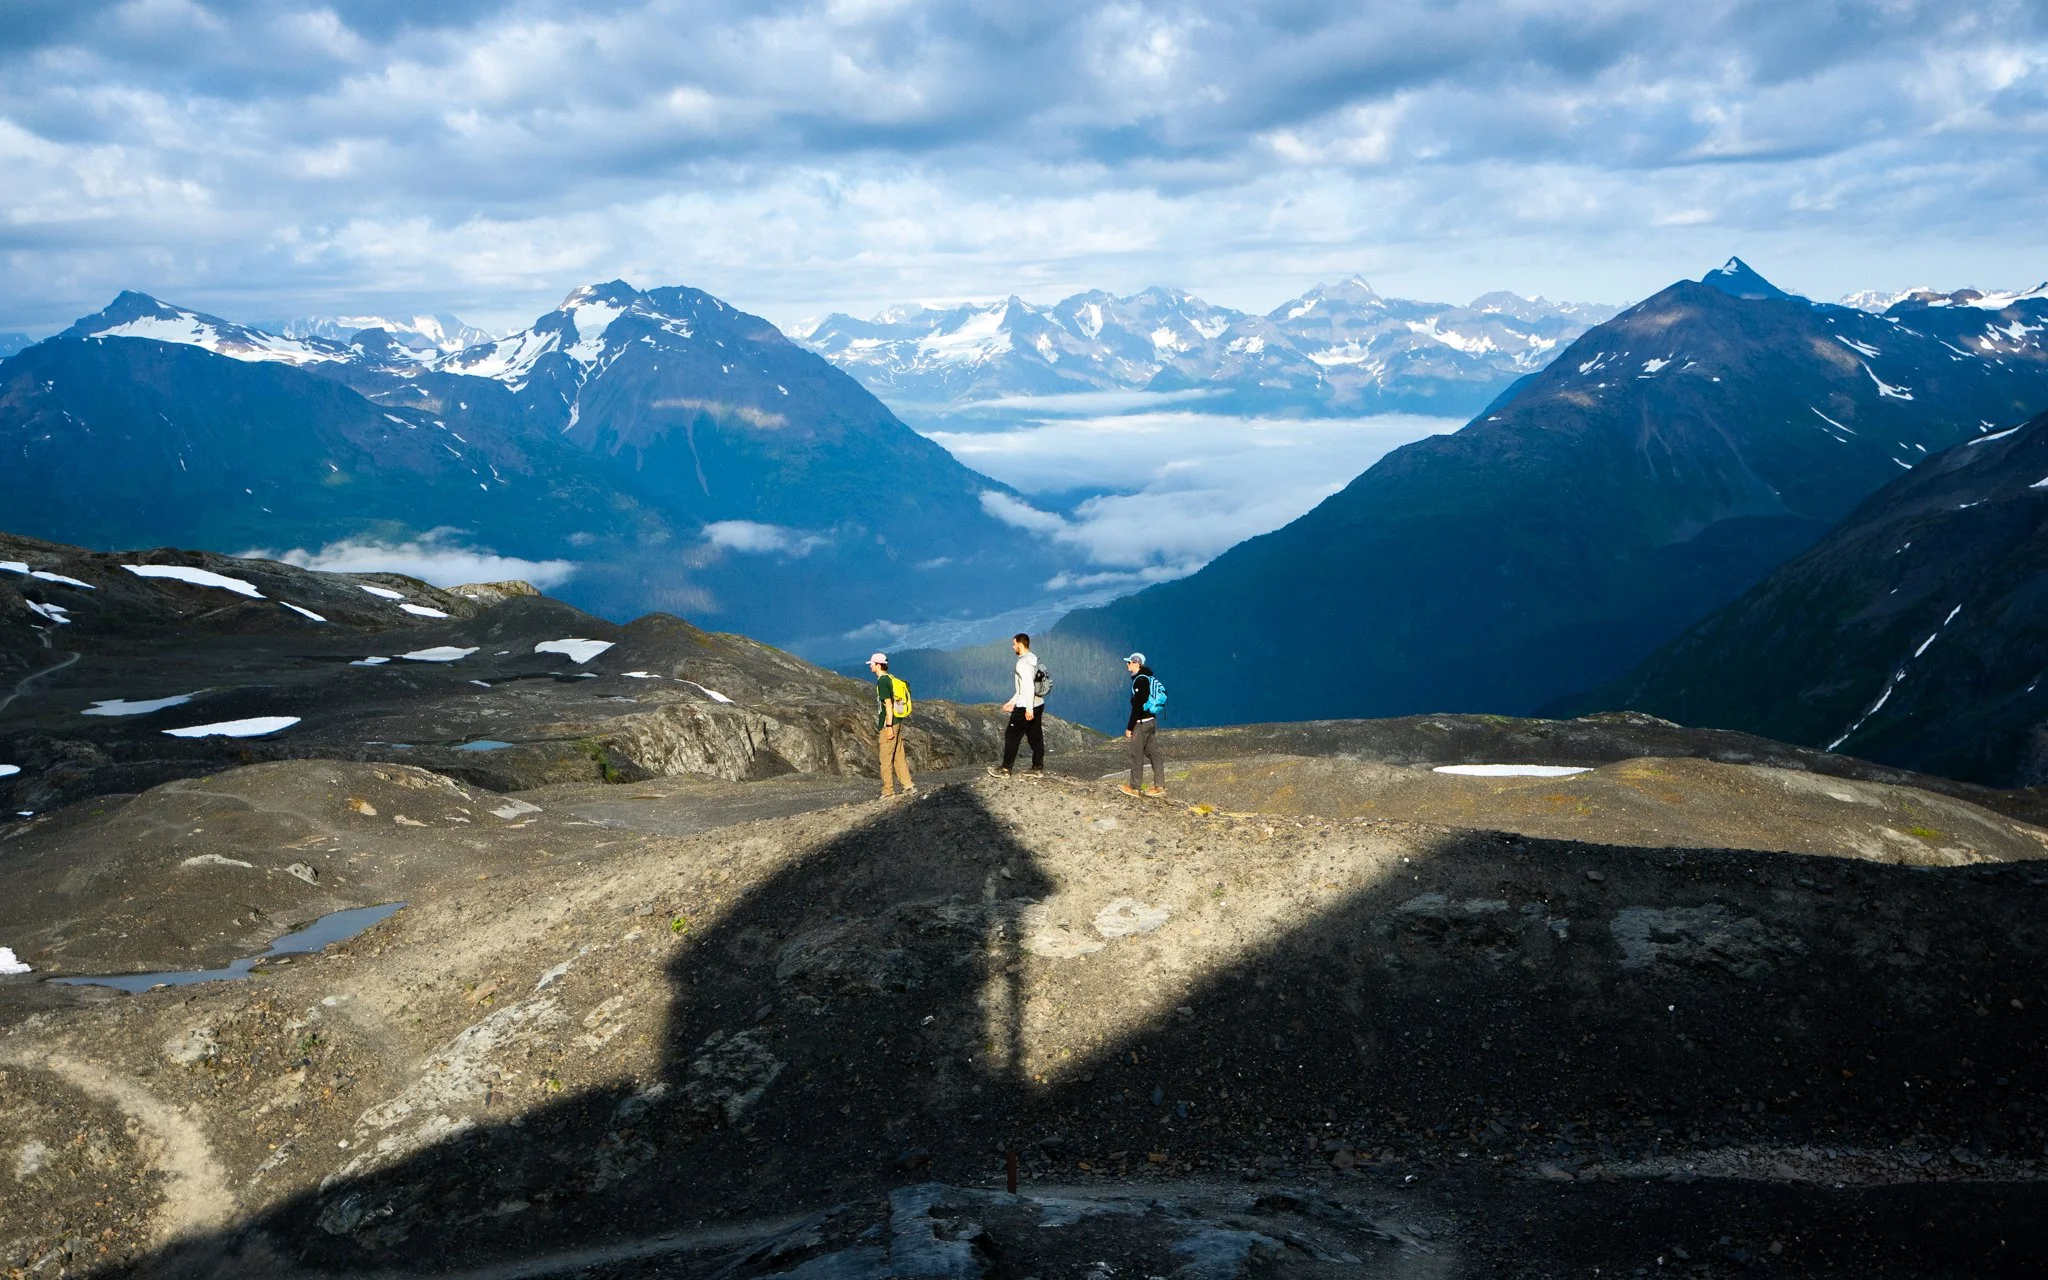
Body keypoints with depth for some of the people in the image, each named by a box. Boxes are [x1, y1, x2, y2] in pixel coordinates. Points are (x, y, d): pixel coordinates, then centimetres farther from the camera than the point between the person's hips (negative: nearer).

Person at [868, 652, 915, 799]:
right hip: (897, 723, 9)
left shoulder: (882, 682, -14)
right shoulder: (891, 679, 13)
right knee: (899, 757, 11)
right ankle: (909, 786, 10)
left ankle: (888, 792, 3)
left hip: (888, 725, -9)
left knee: (886, 759, -2)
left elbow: (888, 705, -19)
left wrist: (888, 726, -20)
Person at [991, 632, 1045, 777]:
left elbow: (1028, 686, -26)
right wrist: (1013, 701, 22)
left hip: (1025, 708, -9)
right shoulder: (1033, 660, 12)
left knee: (1012, 736, 1)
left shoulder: (1023, 663, -19)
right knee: (1035, 736, 12)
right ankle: (1038, 767, 15)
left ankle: (1005, 769, 6)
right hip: (1038, 704, 9)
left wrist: (1029, 709, -25)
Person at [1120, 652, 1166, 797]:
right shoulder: (1149, 679, 12)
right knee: (1153, 753, 10)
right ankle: (1160, 786, 12)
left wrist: (1129, 727, -18)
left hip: (1141, 722, -9)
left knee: (1137, 754, 0)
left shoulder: (1140, 681, -17)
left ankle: (1134, 787, 7)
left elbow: (1137, 706, -21)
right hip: (1152, 720, 9)